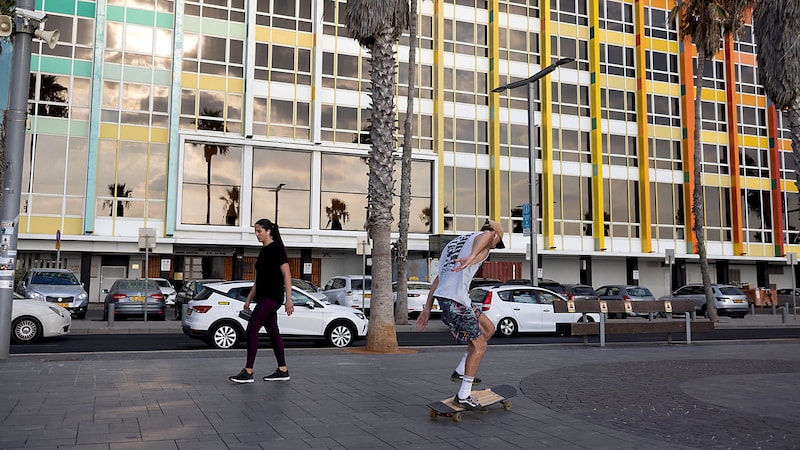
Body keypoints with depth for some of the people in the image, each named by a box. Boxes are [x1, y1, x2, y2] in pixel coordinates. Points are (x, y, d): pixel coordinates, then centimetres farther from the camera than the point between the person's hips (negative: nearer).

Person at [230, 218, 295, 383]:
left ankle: (248, 372, -8)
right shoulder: (263, 251, 16)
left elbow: (287, 274, -17)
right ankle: (283, 371, 14)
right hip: (263, 297, 9)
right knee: (273, 332, 9)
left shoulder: (276, 248, -11)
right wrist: (249, 299, 21)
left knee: (252, 329, -11)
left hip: (272, 297, -9)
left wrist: (288, 299, -23)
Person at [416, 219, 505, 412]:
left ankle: (460, 371, 23)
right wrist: (472, 257, -45)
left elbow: (438, 278, 27)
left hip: (442, 296, 9)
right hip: (456, 300, -8)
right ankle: (463, 396, 6)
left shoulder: (455, 243, 31)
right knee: (479, 346, 2)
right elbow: (486, 235, -25)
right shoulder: (484, 237, 6)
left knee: (488, 328, 20)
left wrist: (427, 308, 25)